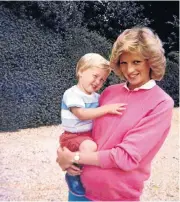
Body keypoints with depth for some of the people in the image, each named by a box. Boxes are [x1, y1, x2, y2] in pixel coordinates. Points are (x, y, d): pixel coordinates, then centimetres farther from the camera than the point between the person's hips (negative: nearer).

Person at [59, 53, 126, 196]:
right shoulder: (72, 94, -16)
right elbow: (82, 114, -29)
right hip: (73, 136, -9)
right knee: (89, 147, -34)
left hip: (91, 134, 9)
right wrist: (107, 109, -32)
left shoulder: (96, 97, 10)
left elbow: (98, 115, 23)